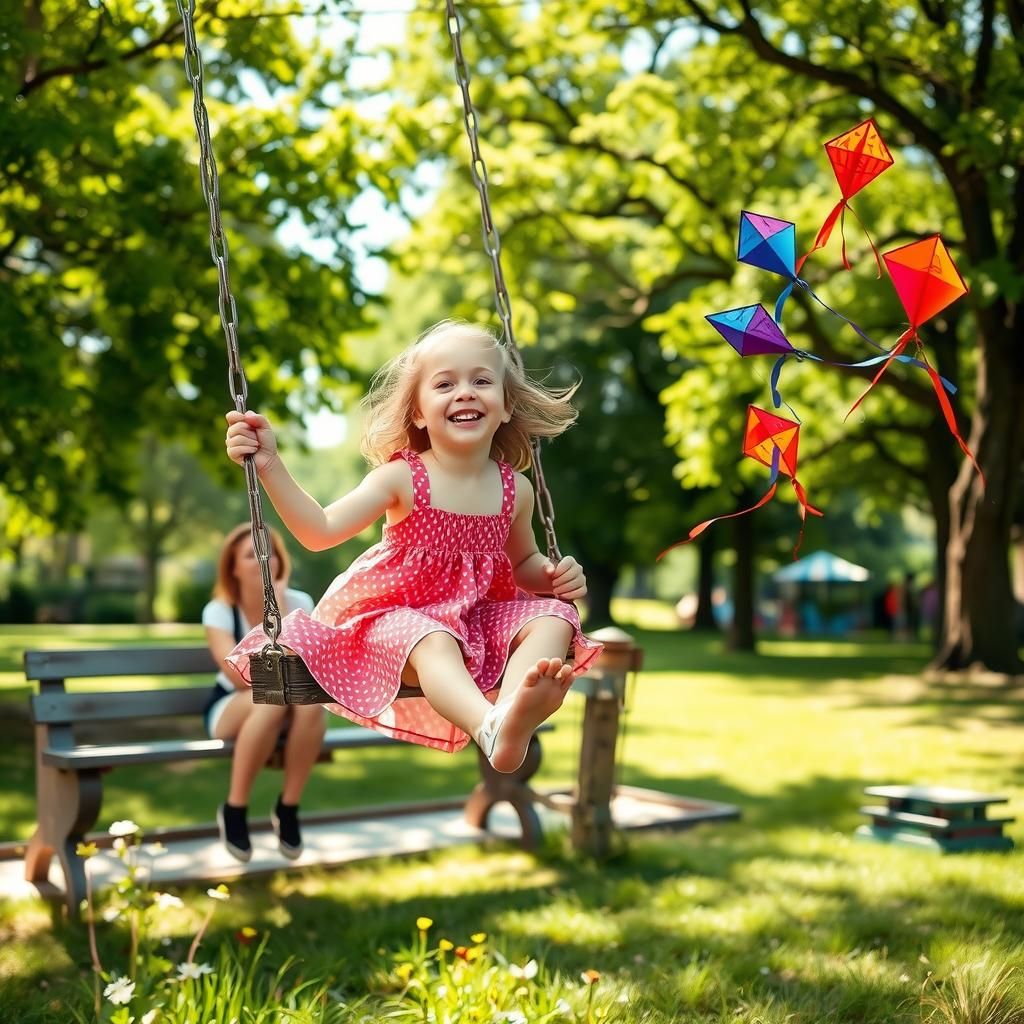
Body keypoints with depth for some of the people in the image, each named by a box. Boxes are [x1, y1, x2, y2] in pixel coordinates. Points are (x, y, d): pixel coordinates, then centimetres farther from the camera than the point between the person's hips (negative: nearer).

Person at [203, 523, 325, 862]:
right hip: (231, 710, -2)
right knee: (271, 697, -37)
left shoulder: (299, 603, -9)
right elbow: (240, 676, -25)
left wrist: (279, 609, -25)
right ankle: (234, 809, -19)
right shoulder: (219, 611, -15)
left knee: (311, 698, -33)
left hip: (281, 713, 2)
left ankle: (288, 808, -15)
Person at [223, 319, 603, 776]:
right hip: (399, 615, -4)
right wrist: (270, 465, -28)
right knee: (433, 642, -37)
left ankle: (515, 709, -51)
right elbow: (320, 531, -17)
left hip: (479, 616, 5)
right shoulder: (402, 478, -9)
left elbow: (523, 563, 20)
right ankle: (491, 729, -65)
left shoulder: (515, 489, 2)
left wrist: (556, 576, -3)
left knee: (555, 616, -20)